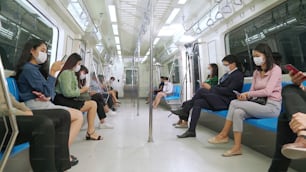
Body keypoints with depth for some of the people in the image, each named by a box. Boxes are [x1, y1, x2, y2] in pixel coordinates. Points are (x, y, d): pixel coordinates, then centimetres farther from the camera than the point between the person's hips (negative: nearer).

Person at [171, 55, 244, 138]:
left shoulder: (238, 75, -5)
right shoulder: (227, 74, 22)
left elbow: (228, 91, -16)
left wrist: (211, 89, -13)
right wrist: (211, 89, -3)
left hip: (225, 101, -8)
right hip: (218, 98, 8)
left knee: (202, 90, -22)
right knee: (198, 102, -16)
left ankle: (184, 110, -9)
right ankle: (191, 131, -14)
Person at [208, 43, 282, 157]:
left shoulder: (275, 69, -3)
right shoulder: (256, 72, 18)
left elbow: (267, 91, -16)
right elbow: (252, 91, 8)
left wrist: (247, 94, -19)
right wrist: (244, 96, -14)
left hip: (271, 106, -6)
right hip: (259, 103, 6)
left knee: (234, 103, -24)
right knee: (238, 112, -24)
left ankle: (224, 135, -14)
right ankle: (237, 147, -21)